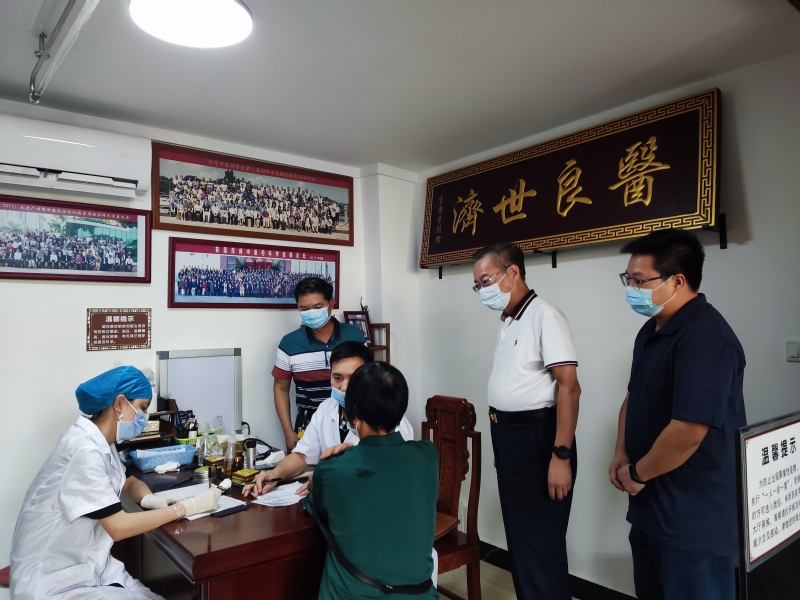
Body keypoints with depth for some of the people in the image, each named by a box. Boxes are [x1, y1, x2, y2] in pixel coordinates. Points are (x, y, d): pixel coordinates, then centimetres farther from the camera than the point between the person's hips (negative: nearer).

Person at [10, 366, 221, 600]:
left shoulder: (102, 443, 3)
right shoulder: (84, 450, -26)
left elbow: (128, 483, 19)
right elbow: (119, 527, -26)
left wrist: (151, 499, -3)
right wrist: (186, 507, -20)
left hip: (90, 569, 8)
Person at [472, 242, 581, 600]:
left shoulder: (544, 316, -17)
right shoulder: (507, 321, 10)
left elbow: (569, 388, -21)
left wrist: (561, 456, -23)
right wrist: (501, 444, 16)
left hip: (537, 437, -9)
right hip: (508, 436, 9)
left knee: (541, 541, 3)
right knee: (518, 535, 20)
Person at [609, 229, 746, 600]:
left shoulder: (704, 338, -24)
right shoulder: (652, 330, 8)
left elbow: (688, 431, -31)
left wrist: (637, 474, -16)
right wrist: (622, 455, 5)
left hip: (695, 518, -9)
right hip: (650, 506, 9)